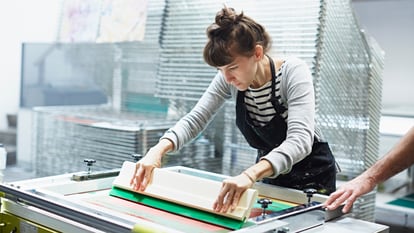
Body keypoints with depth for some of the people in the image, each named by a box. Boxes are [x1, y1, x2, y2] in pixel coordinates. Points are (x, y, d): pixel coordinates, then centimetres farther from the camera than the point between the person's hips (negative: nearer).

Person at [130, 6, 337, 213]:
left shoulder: (293, 72, -29)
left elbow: (300, 140, -41)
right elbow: (195, 119, -14)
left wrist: (250, 174, -57)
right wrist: (158, 149, -34)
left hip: (312, 175, -3)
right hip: (269, 172, 4)